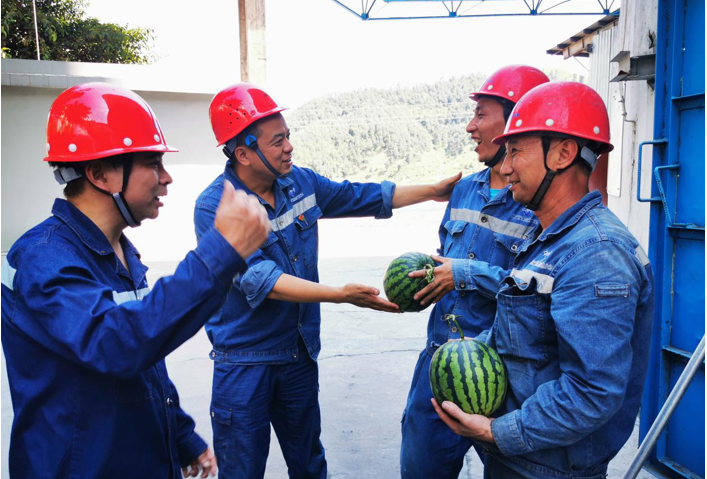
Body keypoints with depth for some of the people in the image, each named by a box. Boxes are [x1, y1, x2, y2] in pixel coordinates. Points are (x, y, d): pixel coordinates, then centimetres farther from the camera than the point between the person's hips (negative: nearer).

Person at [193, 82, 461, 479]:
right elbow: (259, 279, -29)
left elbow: (364, 196, 9)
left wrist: (434, 191, 10)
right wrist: (342, 294, -37)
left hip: (300, 352, 5)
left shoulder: (301, 183, -2)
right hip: (244, 362, -5)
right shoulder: (214, 208, -20)